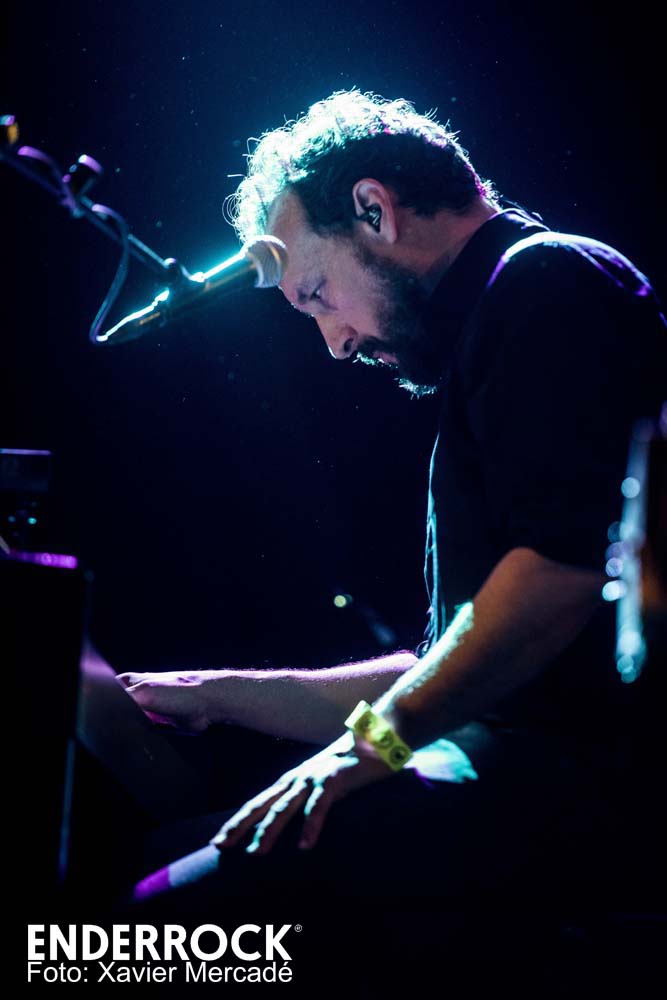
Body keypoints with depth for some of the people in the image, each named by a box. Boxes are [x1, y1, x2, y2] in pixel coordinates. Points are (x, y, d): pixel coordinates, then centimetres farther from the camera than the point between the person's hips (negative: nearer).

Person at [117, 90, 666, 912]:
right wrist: (218, 696, 26)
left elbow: (564, 562, -21)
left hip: (574, 768, -10)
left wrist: (378, 738, -12)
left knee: (178, 901, -22)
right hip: (505, 751, 10)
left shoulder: (548, 283, -4)